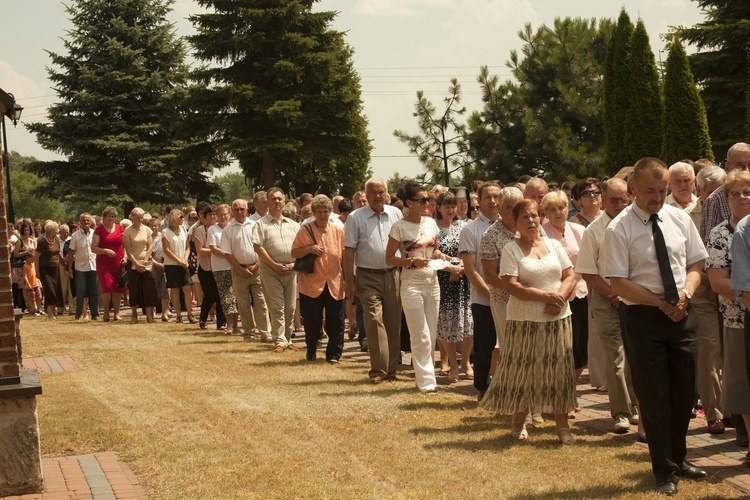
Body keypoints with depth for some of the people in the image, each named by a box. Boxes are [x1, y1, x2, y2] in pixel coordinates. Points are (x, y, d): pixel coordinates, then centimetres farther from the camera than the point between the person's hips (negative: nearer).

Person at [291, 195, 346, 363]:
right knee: (312, 322, 3)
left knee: (336, 323, 0)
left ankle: (333, 354, 11)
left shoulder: (338, 231, 8)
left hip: (334, 284, 2)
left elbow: (344, 256, 12)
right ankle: (311, 352, 24)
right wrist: (310, 249, -16)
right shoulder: (305, 230, 1)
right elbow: (294, 253, 0)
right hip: (311, 284, -2)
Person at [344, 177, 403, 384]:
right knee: (374, 320, -10)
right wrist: (349, 281, -7)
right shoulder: (356, 217, -2)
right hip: (368, 277, -3)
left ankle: (391, 368, 16)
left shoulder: (396, 214, 7)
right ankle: (378, 370, -6)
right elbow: (349, 251, -3)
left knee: (393, 322, 6)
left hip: (392, 275, 3)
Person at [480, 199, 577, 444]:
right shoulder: (511, 249, -3)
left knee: (559, 370, 4)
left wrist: (559, 298, -12)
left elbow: (570, 276, 6)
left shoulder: (553, 245, 10)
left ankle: (562, 424, 11)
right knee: (523, 371, 3)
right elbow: (511, 286, -13)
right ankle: (519, 423, 18)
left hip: (557, 319, 4)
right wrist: (545, 295, -18)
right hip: (524, 321, -3)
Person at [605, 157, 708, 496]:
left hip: (681, 314, 4)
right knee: (654, 397, 3)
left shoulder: (680, 219, 4)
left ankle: (678, 458, 33)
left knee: (684, 392, 12)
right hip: (642, 317, -4)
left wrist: (684, 293, -11)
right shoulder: (619, 229, -10)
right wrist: (661, 302, -17)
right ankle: (664, 470, 19)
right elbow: (619, 284, -13)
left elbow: (695, 264, 9)